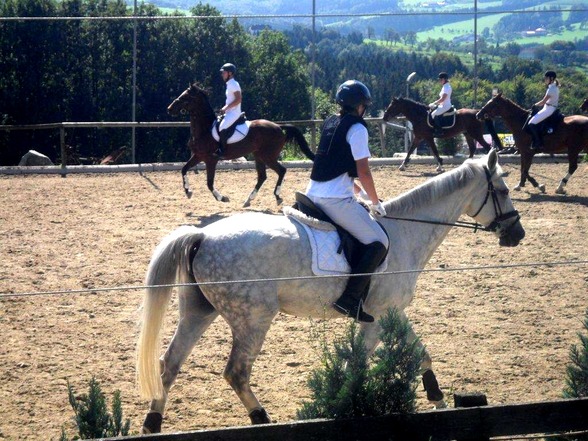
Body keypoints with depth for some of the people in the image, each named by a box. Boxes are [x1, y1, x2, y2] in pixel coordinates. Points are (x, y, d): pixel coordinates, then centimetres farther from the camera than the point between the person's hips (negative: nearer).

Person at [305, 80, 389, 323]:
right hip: (336, 200, -9)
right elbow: (363, 171, -11)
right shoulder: (357, 128, -8)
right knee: (378, 242, -6)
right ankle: (351, 299, -16)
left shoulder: (330, 123, 17)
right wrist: (375, 203, 1)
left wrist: (357, 190, 32)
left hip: (313, 194, 9)